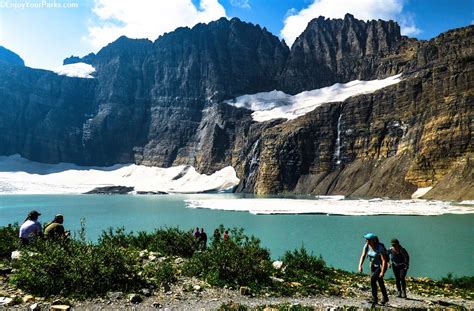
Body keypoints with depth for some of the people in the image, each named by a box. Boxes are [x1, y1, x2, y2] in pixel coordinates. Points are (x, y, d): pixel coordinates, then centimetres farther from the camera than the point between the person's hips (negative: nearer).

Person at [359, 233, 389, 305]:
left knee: (373, 279, -21)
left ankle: (374, 299, -10)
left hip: (382, 265, -7)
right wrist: (360, 265, -24)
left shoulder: (380, 247, -30)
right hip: (374, 265, 7)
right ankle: (385, 298, 34)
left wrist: (382, 272, -33)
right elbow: (363, 256, -10)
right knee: (380, 282, 16)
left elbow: (384, 260, -30)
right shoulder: (367, 246, -12)